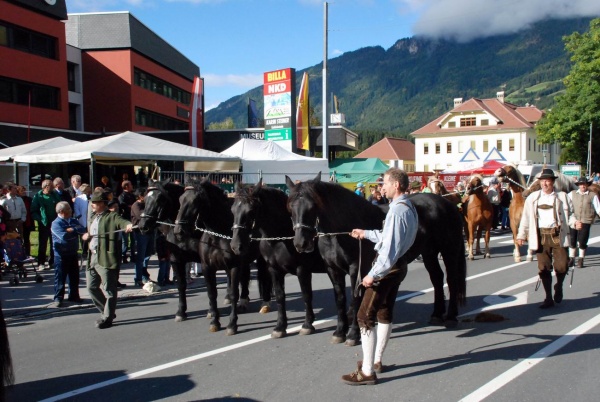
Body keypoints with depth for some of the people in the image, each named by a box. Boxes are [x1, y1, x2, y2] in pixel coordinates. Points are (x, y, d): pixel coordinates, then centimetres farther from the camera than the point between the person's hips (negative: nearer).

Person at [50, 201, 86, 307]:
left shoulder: (73, 221, 9)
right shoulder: (56, 223, -12)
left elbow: (83, 230, -4)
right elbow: (64, 236, -25)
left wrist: (73, 229, -20)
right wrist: (76, 231, -11)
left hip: (73, 253, 6)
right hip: (61, 254, -6)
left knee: (74, 276, 14)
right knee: (60, 277, 1)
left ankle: (74, 296, 27)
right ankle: (58, 298, 10)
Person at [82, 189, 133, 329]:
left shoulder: (112, 217, -8)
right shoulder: (93, 217, 19)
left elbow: (122, 222, -28)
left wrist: (129, 225, -50)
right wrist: (87, 235, 9)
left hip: (106, 258, -9)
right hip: (92, 258, 9)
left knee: (109, 290, -2)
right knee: (92, 287, 15)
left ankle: (107, 318, 7)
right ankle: (106, 312, 30)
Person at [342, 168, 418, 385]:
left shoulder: (397, 211, -23)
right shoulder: (409, 208, 8)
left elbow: (390, 248, -28)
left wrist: (373, 275, -25)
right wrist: (365, 233, 23)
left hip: (388, 266, -11)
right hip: (398, 265, 11)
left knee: (365, 317, -5)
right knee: (385, 314, 21)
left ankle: (367, 371, -1)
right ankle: (376, 360, 35)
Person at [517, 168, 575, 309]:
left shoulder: (562, 197, 6)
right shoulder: (533, 197, 7)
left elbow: (569, 214, 9)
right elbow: (526, 217, 8)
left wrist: (574, 222, -12)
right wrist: (521, 235, 7)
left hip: (558, 235, -1)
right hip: (541, 236, 1)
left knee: (561, 266, -7)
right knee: (543, 268, 3)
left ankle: (558, 287, 27)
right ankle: (549, 298, 15)